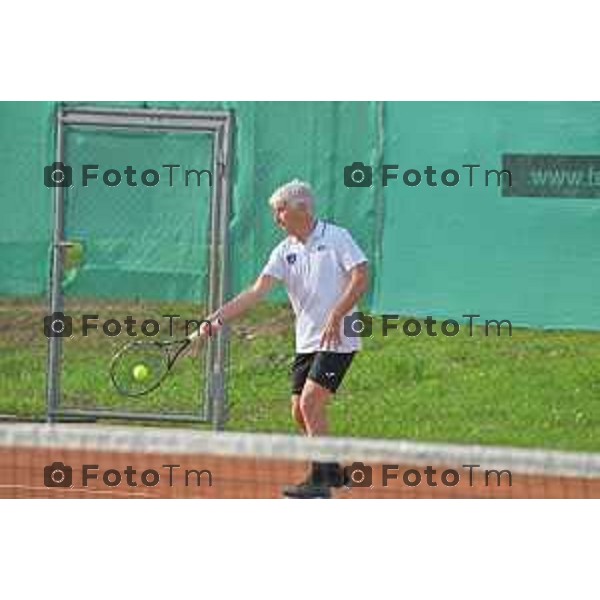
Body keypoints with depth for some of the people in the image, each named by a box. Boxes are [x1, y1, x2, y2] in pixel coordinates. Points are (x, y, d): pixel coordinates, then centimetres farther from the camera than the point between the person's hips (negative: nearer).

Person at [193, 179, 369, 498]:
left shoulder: (336, 237, -6)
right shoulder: (285, 252, 8)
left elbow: (361, 277, -12)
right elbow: (257, 292, -1)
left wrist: (336, 316, -22)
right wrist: (217, 319, -13)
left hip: (337, 339, -7)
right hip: (306, 342, 7)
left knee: (311, 403, -17)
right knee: (300, 412, 5)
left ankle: (319, 481, -14)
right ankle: (333, 472, 22)